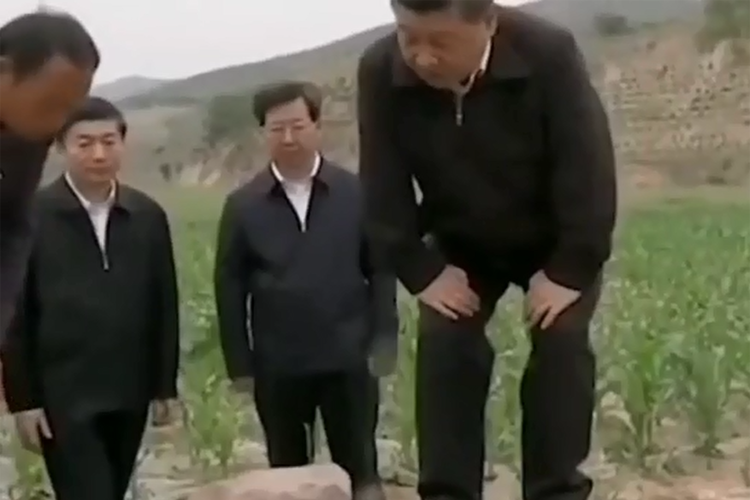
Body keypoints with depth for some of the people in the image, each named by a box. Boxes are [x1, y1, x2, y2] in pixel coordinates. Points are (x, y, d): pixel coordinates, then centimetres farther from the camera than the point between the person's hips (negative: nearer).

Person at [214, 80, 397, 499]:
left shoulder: (356, 193, -2)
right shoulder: (243, 205, 0)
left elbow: (381, 270, 1)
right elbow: (230, 288, 2)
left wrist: (383, 341, -5)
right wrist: (240, 362, -1)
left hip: (347, 358, -1)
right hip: (277, 365, 1)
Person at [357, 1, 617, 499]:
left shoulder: (549, 53, -32)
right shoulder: (380, 71, -24)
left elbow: (588, 166, -27)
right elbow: (383, 186, -16)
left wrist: (570, 269, -27)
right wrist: (421, 270, -19)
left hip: (556, 243, -2)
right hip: (460, 243, 2)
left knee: (561, 346, -16)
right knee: (444, 347, -11)